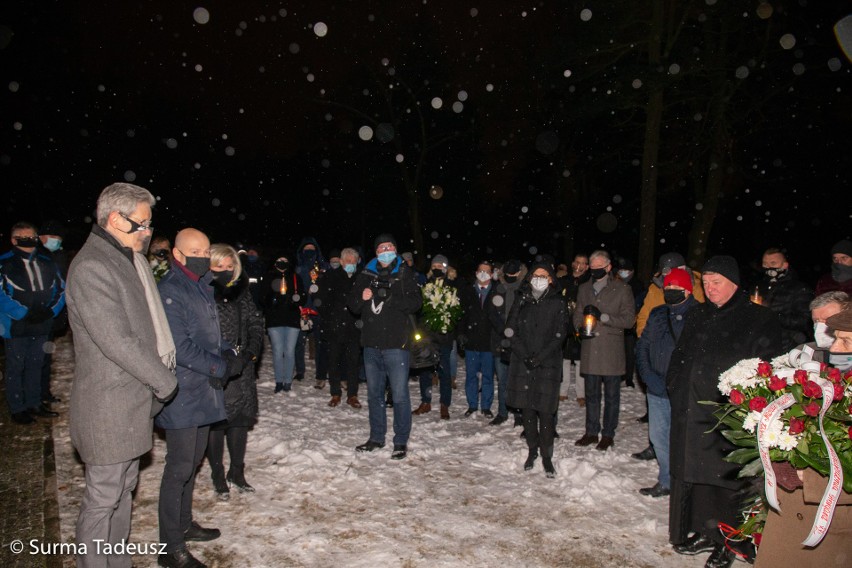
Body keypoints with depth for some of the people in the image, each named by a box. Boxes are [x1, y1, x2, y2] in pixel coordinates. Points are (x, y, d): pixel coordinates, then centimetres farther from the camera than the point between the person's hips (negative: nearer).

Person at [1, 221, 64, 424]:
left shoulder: (47, 263, 7)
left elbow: (61, 289, 8)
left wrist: (51, 310, -8)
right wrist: (25, 314, -19)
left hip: (41, 325, 4)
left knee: (36, 365, 15)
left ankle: (34, 403, 27)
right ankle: (17, 409, 17)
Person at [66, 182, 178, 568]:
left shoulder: (128, 260, 12)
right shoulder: (91, 268, -19)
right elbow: (118, 342, -23)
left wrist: (160, 378, 9)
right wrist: (165, 381, -12)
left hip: (134, 399, 9)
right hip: (109, 405, -9)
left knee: (123, 489, 20)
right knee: (103, 496, 5)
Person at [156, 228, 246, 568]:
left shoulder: (203, 285, 12)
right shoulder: (169, 292, -16)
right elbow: (180, 348, -21)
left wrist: (229, 354, -2)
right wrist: (221, 367, -15)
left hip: (204, 389, 9)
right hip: (183, 395, -9)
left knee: (193, 461, 19)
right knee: (180, 467, -1)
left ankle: (184, 524, 35)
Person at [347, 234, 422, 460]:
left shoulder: (405, 274, 1)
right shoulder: (366, 274, 11)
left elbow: (415, 302, -10)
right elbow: (351, 304, 13)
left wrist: (389, 297, -21)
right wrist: (362, 298, -9)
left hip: (396, 343, -4)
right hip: (371, 343, 5)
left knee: (399, 394, -2)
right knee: (374, 393, 15)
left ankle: (401, 442, 10)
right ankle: (376, 437, 29)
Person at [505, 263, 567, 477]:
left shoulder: (557, 303, 0)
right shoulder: (521, 299, 6)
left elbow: (560, 335, -4)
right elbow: (511, 330, 3)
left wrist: (539, 358, -13)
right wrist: (524, 355, -9)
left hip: (548, 363, -2)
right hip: (523, 362, 2)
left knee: (545, 410, -4)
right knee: (527, 407, 7)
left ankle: (546, 455, 8)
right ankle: (532, 450, 22)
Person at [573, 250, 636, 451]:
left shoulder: (622, 289, -2)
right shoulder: (584, 289, 12)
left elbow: (629, 319, -7)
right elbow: (577, 315, 15)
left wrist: (603, 316, -17)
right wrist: (582, 326, -7)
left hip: (611, 351, -4)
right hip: (589, 350, 4)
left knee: (611, 395, 7)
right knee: (591, 394, 13)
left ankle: (608, 434, 19)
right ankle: (591, 432, 25)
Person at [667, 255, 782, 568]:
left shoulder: (761, 320, -3)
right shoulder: (696, 315, 14)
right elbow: (679, 355, 19)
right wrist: (674, 386, 7)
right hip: (691, 413, 6)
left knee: (726, 478, 4)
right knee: (693, 474, 13)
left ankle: (726, 542, 21)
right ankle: (704, 532, 30)